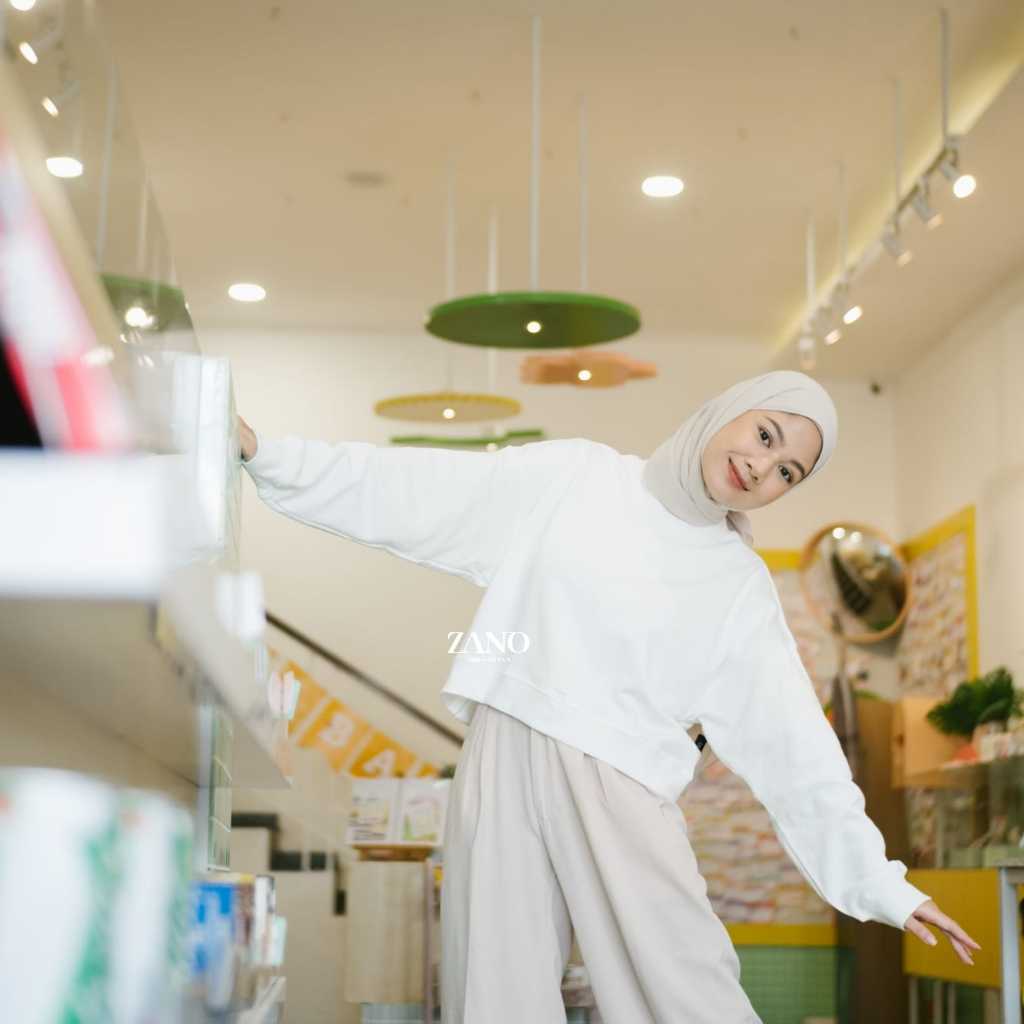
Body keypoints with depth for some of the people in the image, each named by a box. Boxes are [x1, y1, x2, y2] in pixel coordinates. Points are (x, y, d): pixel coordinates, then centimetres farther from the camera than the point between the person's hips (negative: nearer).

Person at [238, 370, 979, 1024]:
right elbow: (403, 490, 8)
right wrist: (265, 452, 3)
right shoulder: (575, 474, 8)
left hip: (619, 789, 0)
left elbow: (797, 746, 6)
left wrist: (881, 882, 2)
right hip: (503, 764, 1)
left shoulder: (739, 589, 8)